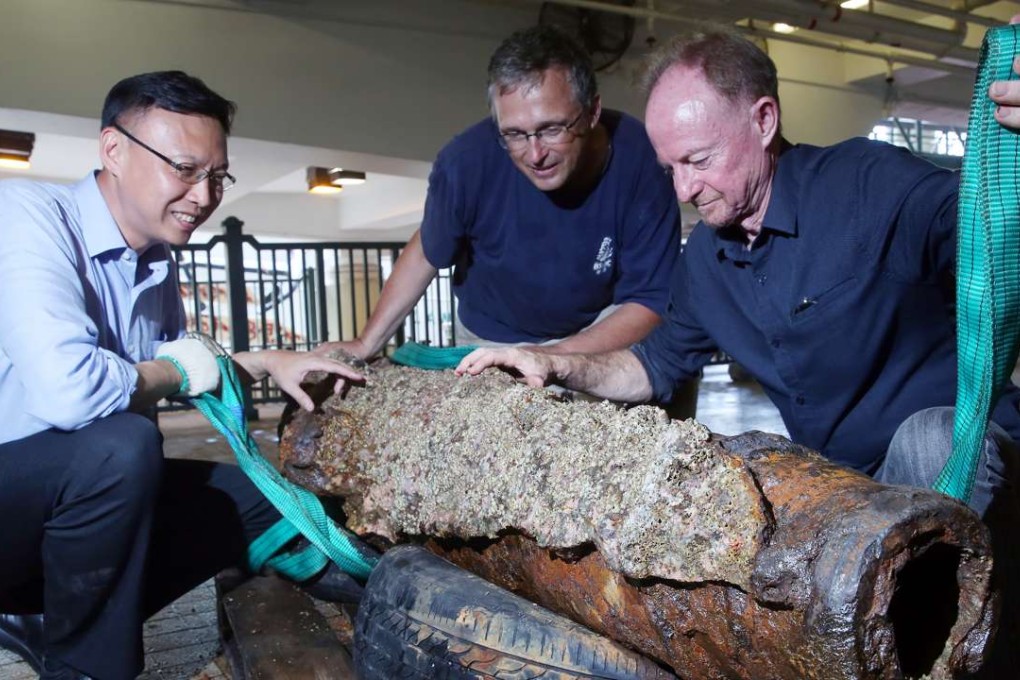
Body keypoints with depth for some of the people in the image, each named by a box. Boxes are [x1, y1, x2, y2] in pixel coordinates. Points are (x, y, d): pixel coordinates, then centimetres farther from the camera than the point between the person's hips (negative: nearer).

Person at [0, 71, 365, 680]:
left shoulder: (159, 262, 4)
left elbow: (178, 364, 20)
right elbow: (67, 389, -36)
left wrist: (266, 363, 4)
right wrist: (178, 371, -17)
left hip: (70, 493, 8)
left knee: (260, 495, 4)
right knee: (123, 445, -34)